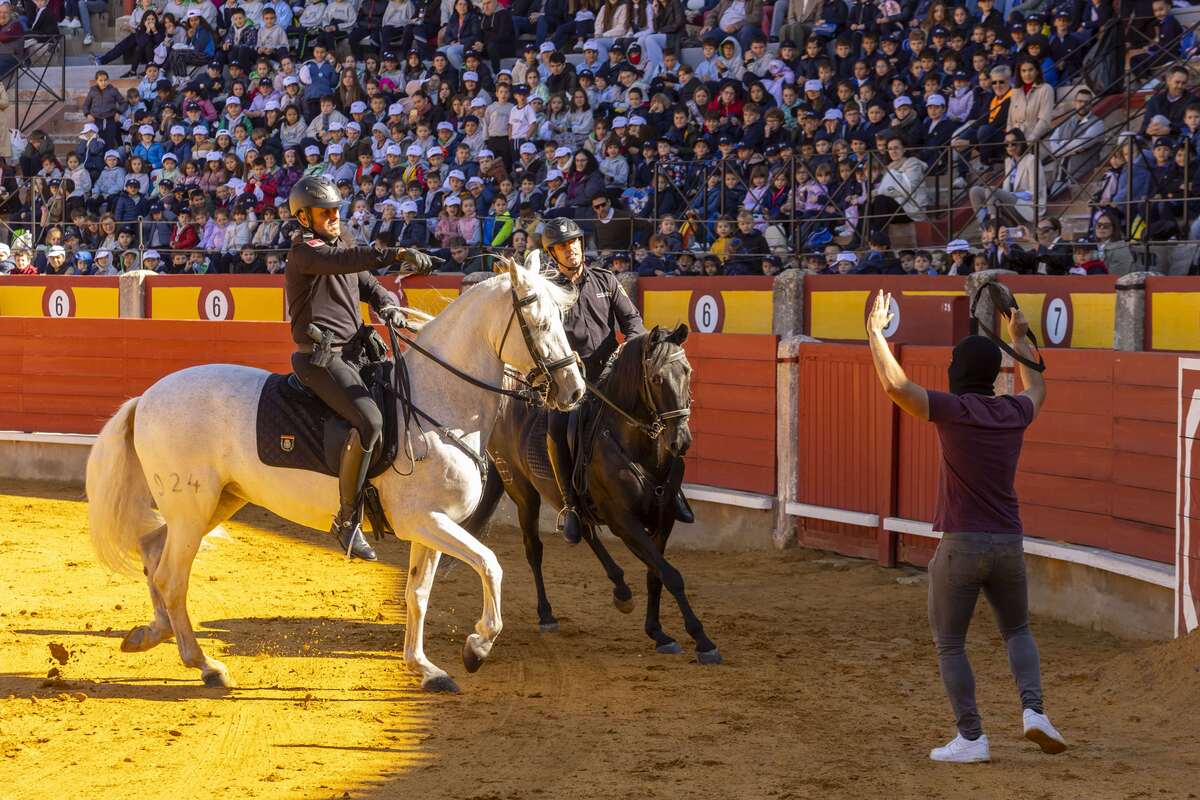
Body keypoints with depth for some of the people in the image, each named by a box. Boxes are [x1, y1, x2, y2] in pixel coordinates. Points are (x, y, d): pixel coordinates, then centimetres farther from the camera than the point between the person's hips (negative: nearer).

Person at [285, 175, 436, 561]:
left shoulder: (342, 241, 18)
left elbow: (366, 281, 19)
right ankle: (348, 519, -20)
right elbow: (344, 260, -30)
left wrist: (387, 305, -5)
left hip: (353, 351, 10)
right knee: (368, 420, -26)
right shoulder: (304, 251, -10)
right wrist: (398, 253, -41)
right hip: (319, 357, -10)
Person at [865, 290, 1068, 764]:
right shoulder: (1014, 413, 7)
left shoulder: (953, 410, -10)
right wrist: (1019, 342, 43)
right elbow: (1037, 390, 31)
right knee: (1017, 631, 22)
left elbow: (895, 386, -21)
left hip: (960, 545, -5)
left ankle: (971, 738, 2)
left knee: (949, 645, 7)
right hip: (1008, 544, 5)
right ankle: (1034, 710, 1)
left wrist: (876, 330, -10)